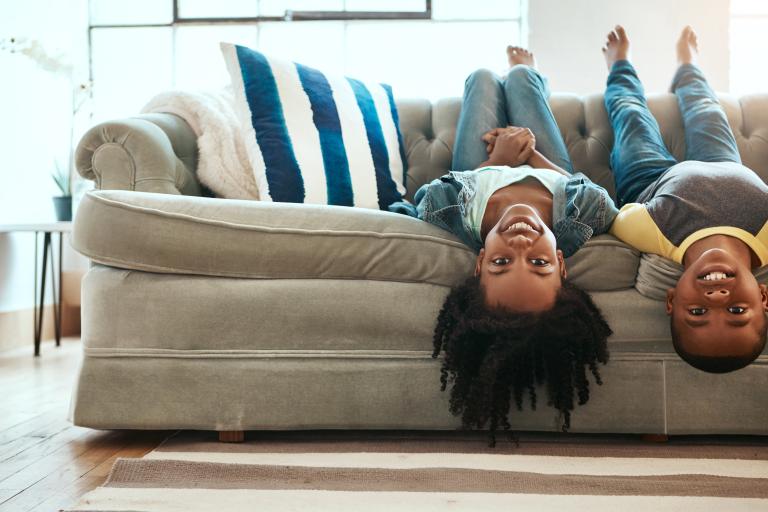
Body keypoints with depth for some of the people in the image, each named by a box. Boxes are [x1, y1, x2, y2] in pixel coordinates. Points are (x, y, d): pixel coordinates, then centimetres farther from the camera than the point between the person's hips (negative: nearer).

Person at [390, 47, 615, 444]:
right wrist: (531, 152, -10)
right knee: (519, 77, 22)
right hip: (551, 173, 0)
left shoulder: (445, 215, -57)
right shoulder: (589, 211, -54)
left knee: (484, 79, 24)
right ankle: (528, 72, 66)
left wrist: (497, 158, -17)